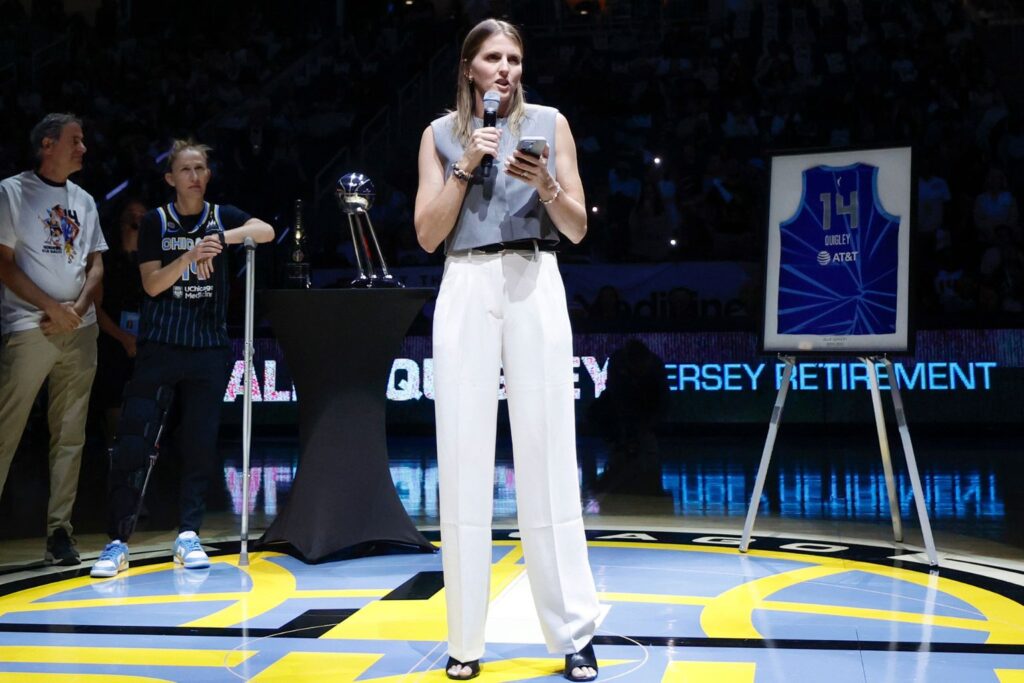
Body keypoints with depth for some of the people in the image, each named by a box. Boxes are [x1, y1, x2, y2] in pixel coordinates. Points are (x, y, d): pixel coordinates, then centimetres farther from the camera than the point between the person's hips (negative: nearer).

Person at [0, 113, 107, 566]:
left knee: (70, 434, 5)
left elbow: (96, 266, 14)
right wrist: (53, 308, -11)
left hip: (80, 330, 5)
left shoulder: (84, 201, 16)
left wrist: (76, 311, -3)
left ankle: (59, 528, 10)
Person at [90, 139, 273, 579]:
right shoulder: (155, 222, 4)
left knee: (200, 442, 1)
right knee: (133, 440, -8)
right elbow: (152, 284, -5)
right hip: (159, 345, -1)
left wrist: (221, 238, -26)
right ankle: (117, 541, -3)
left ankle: (188, 535, 10)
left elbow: (266, 231, -11)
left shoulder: (221, 217, 7)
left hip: (209, 346, 2)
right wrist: (190, 255, -20)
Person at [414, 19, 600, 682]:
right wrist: (466, 167, -6)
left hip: (535, 287, -1)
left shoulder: (549, 123, 10)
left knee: (549, 456, -4)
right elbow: (427, 235, 4)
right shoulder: (441, 133, 11)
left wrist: (546, 185, -11)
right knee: (464, 457, -1)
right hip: (466, 290, 1)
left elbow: (578, 229, 7)